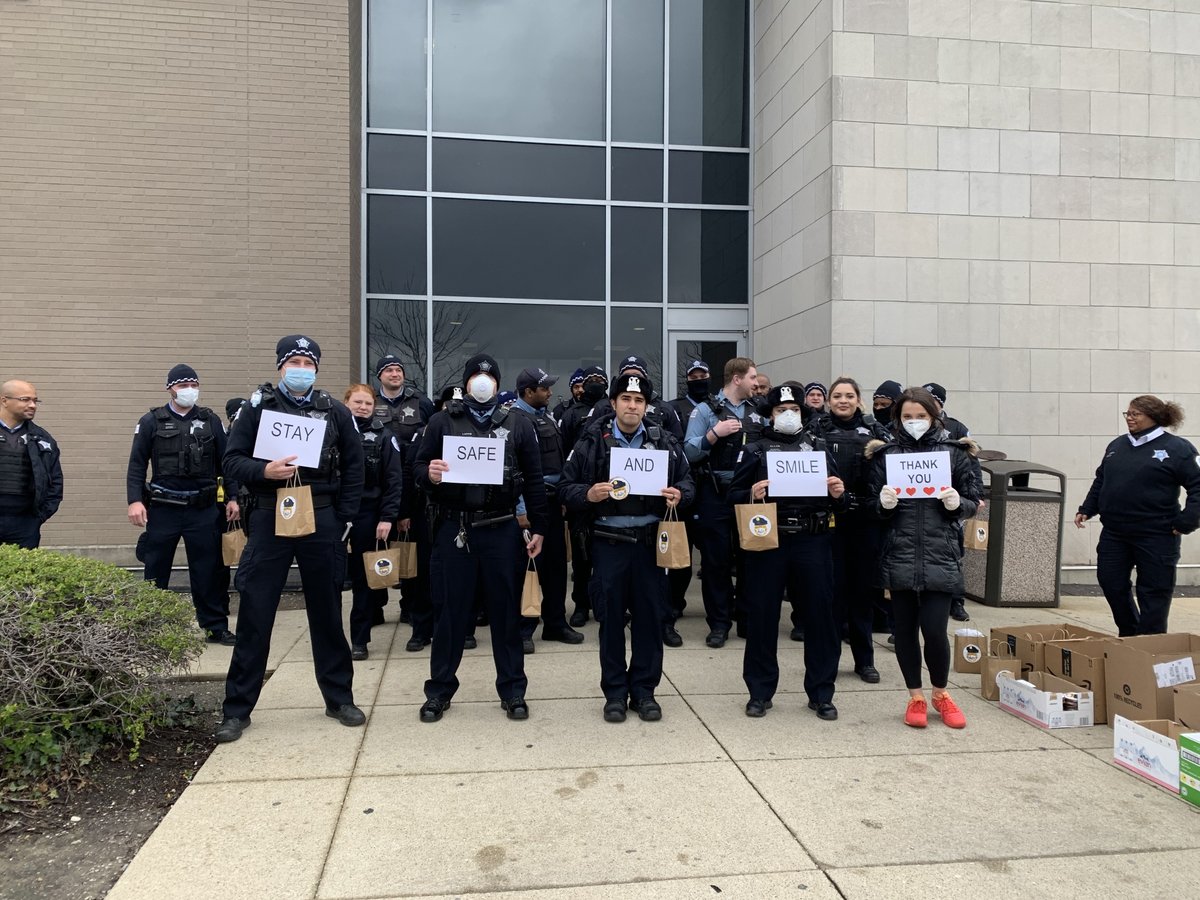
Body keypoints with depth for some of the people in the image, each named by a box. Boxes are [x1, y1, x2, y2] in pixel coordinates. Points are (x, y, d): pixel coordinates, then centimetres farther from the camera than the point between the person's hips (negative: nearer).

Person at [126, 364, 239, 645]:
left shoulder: (211, 421, 8)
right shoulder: (151, 422, 3)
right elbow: (137, 464, 1)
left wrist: (232, 497, 2)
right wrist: (135, 500, -10)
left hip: (204, 509, 1)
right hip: (163, 509, -1)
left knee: (209, 569, 6)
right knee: (155, 571, 8)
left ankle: (216, 626, 14)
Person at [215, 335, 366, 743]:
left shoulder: (335, 412, 4)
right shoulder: (257, 407, 2)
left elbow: (353, 468, 6)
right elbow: (233, 460, 0)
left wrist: (343, 520, 1)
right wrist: (264, 471, -20)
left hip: (321, 521, 1)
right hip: (270, 519, -1)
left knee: (327, 613, 10)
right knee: (255, 615, 2)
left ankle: (339, 697, 23)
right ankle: (238, 708, 14)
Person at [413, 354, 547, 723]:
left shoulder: (518, 425, 7)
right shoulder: (442, 422, 6)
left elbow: (534, 480, 8)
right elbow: (418, 467, 6)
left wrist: (538, 528, 4)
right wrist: (428, 474, -18)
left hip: (501, 529, 1)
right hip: (453, 527, 0)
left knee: (506, 609, 8)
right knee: (450, 610, 6)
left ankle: (512, 689, 20)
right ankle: (440, 689, 21)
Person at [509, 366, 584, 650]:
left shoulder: (546, 416, 14)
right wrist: (520, 509, -20)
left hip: (553, 500, 8)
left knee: (556, 563, 13)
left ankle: (555, 623, 25)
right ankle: (523, 630, 12)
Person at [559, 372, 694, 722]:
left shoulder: (665, 443, 6)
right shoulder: (592, 444, 2)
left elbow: (688, 482, 12)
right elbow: (567, 488, 3)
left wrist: (679, 495, -10)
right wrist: (588, 494, -18)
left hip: (650, 542, 1)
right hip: (609, 542, -1)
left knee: (650, 617, 7)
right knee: (611, 619, 6)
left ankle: (644, 690, 22)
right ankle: (615, 692, 19)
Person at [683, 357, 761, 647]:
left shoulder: (756, 412, 11)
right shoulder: (706, 410, -2)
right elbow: (690, 452, -10)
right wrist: (715, 433, -21)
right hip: (716, 494, -4)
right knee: (716, 560, 1)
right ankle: (719, 623, 11)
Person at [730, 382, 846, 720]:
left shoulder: (820, 447, 13)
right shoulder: (755, 450, 8)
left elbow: (838, 498, 14)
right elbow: (733, 496, 3)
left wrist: (838, 494, -8)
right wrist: (751, 495, -17)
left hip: (812, 543, 1)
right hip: (767, 542, -1)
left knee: (820, 614, 5)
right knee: (761, 616, 3)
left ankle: (821, 693, 20)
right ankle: (760, 692, 18)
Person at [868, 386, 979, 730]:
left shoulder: (954, 452, 5)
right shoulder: (885, 454, 6)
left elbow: (972, 504, 9)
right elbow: (874, 508, 9)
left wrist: (957, 503, -12)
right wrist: (884, 503, -13)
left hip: (940, 556, -1)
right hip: (899, 556, 1)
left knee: (934, 630, -5)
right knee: (905, 629, 8)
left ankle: (941, 694, 23)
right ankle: (916, 697, 27)